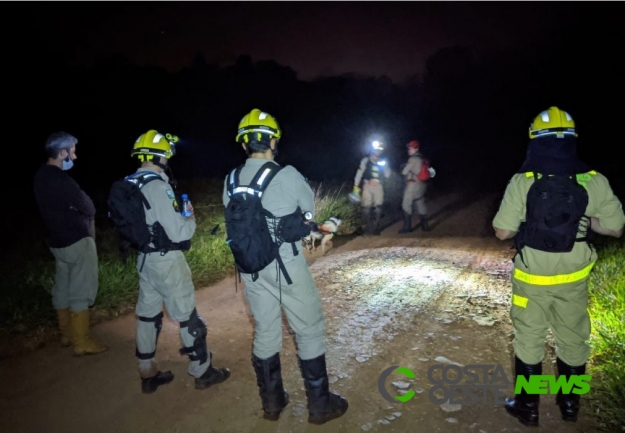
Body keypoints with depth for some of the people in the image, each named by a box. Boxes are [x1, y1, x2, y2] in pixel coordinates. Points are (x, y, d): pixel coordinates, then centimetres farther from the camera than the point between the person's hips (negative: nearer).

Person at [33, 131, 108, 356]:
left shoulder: (41, 176, 6)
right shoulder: (60, 179, -23)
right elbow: (88, 207, -15)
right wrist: (89, 221, 4)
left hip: (58, 240, 9)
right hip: (77, 241, -9)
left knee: (62, 287, 17)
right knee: (80, 291, -1)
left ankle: (67, 334, 30)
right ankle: (81, 342, 7)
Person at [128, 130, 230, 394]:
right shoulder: (157, 186, -22)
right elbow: (177, 232, -23)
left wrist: (177, 215, 13)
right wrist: (191, 219, -3)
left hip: (145, 258, 8)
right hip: (167, 260, -8)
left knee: (148, 314, 15)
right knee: (187, 316, 5)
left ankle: (148, 374, 28)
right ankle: (202, 371, 19)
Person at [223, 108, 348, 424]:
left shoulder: (231, 180, -2)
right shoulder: (287, 175, -15)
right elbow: (310, 210, -1)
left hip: (251, 267, 5)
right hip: (287, 264, -5)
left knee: (265, 332, 16)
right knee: (309, 330, 10)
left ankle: (272, 401, 31)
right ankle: (319, 404, 21)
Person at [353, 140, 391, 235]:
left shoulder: (382, 162, 9)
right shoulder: (365, 160, 0)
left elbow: (387, 175, 8)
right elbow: (359, 173, -1)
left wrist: (385, 166, -8)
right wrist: (356, 186, -6)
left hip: (378, 186, 3)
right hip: (368, 186, -3)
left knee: (378, 207, 0)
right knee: (366, 207, -2)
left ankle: (376, 227, 9)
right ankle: (369, 227, 10)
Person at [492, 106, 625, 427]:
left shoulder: (522, 181, -16)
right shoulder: (594, 180, -8)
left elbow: (502, 232, -15)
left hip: (532, 277, -2)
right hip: (573, 277, 3)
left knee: (528, 340, 12)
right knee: (573, 340, 20)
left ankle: (527, 407, 24)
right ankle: (570, 404, 35)